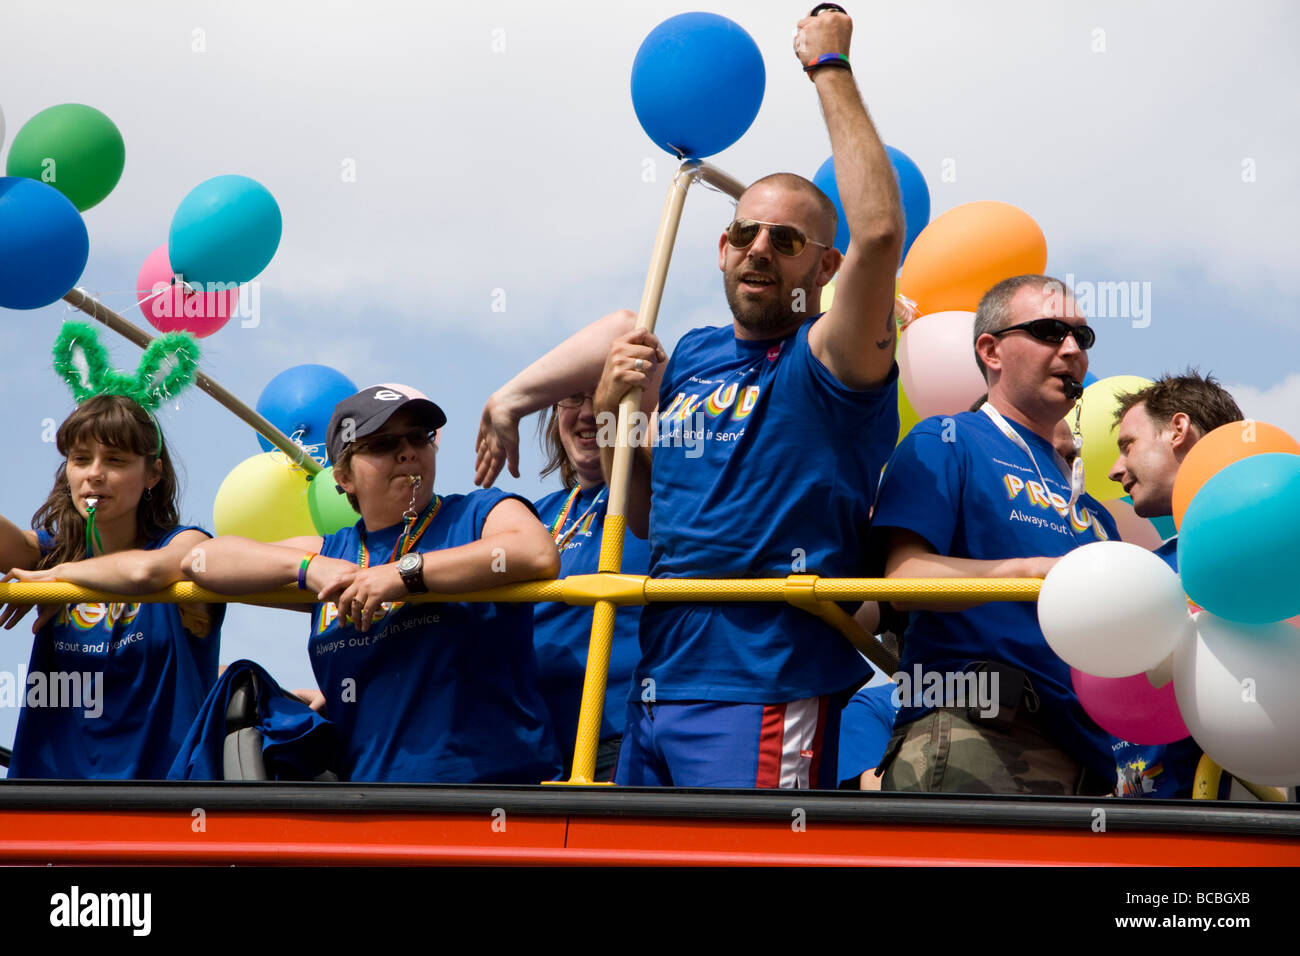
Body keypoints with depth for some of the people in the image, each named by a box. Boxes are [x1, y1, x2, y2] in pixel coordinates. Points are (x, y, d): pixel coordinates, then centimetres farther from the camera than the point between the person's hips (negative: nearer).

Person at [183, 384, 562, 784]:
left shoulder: (480, 514, 7)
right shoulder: (332, 553, 20)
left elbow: (540, 554, -15)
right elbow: (202, 559, 15)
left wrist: (406, 573, -16)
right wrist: (309, 566, -2)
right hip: (364, 775, 5)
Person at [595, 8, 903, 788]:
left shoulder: (827, 363, -7)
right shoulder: (690, 358, 16)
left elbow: (880, 230, -24)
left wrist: (830, 69, -15)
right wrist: (615, 413, 3)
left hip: (761, 702, -7)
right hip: (658, 688, 7)